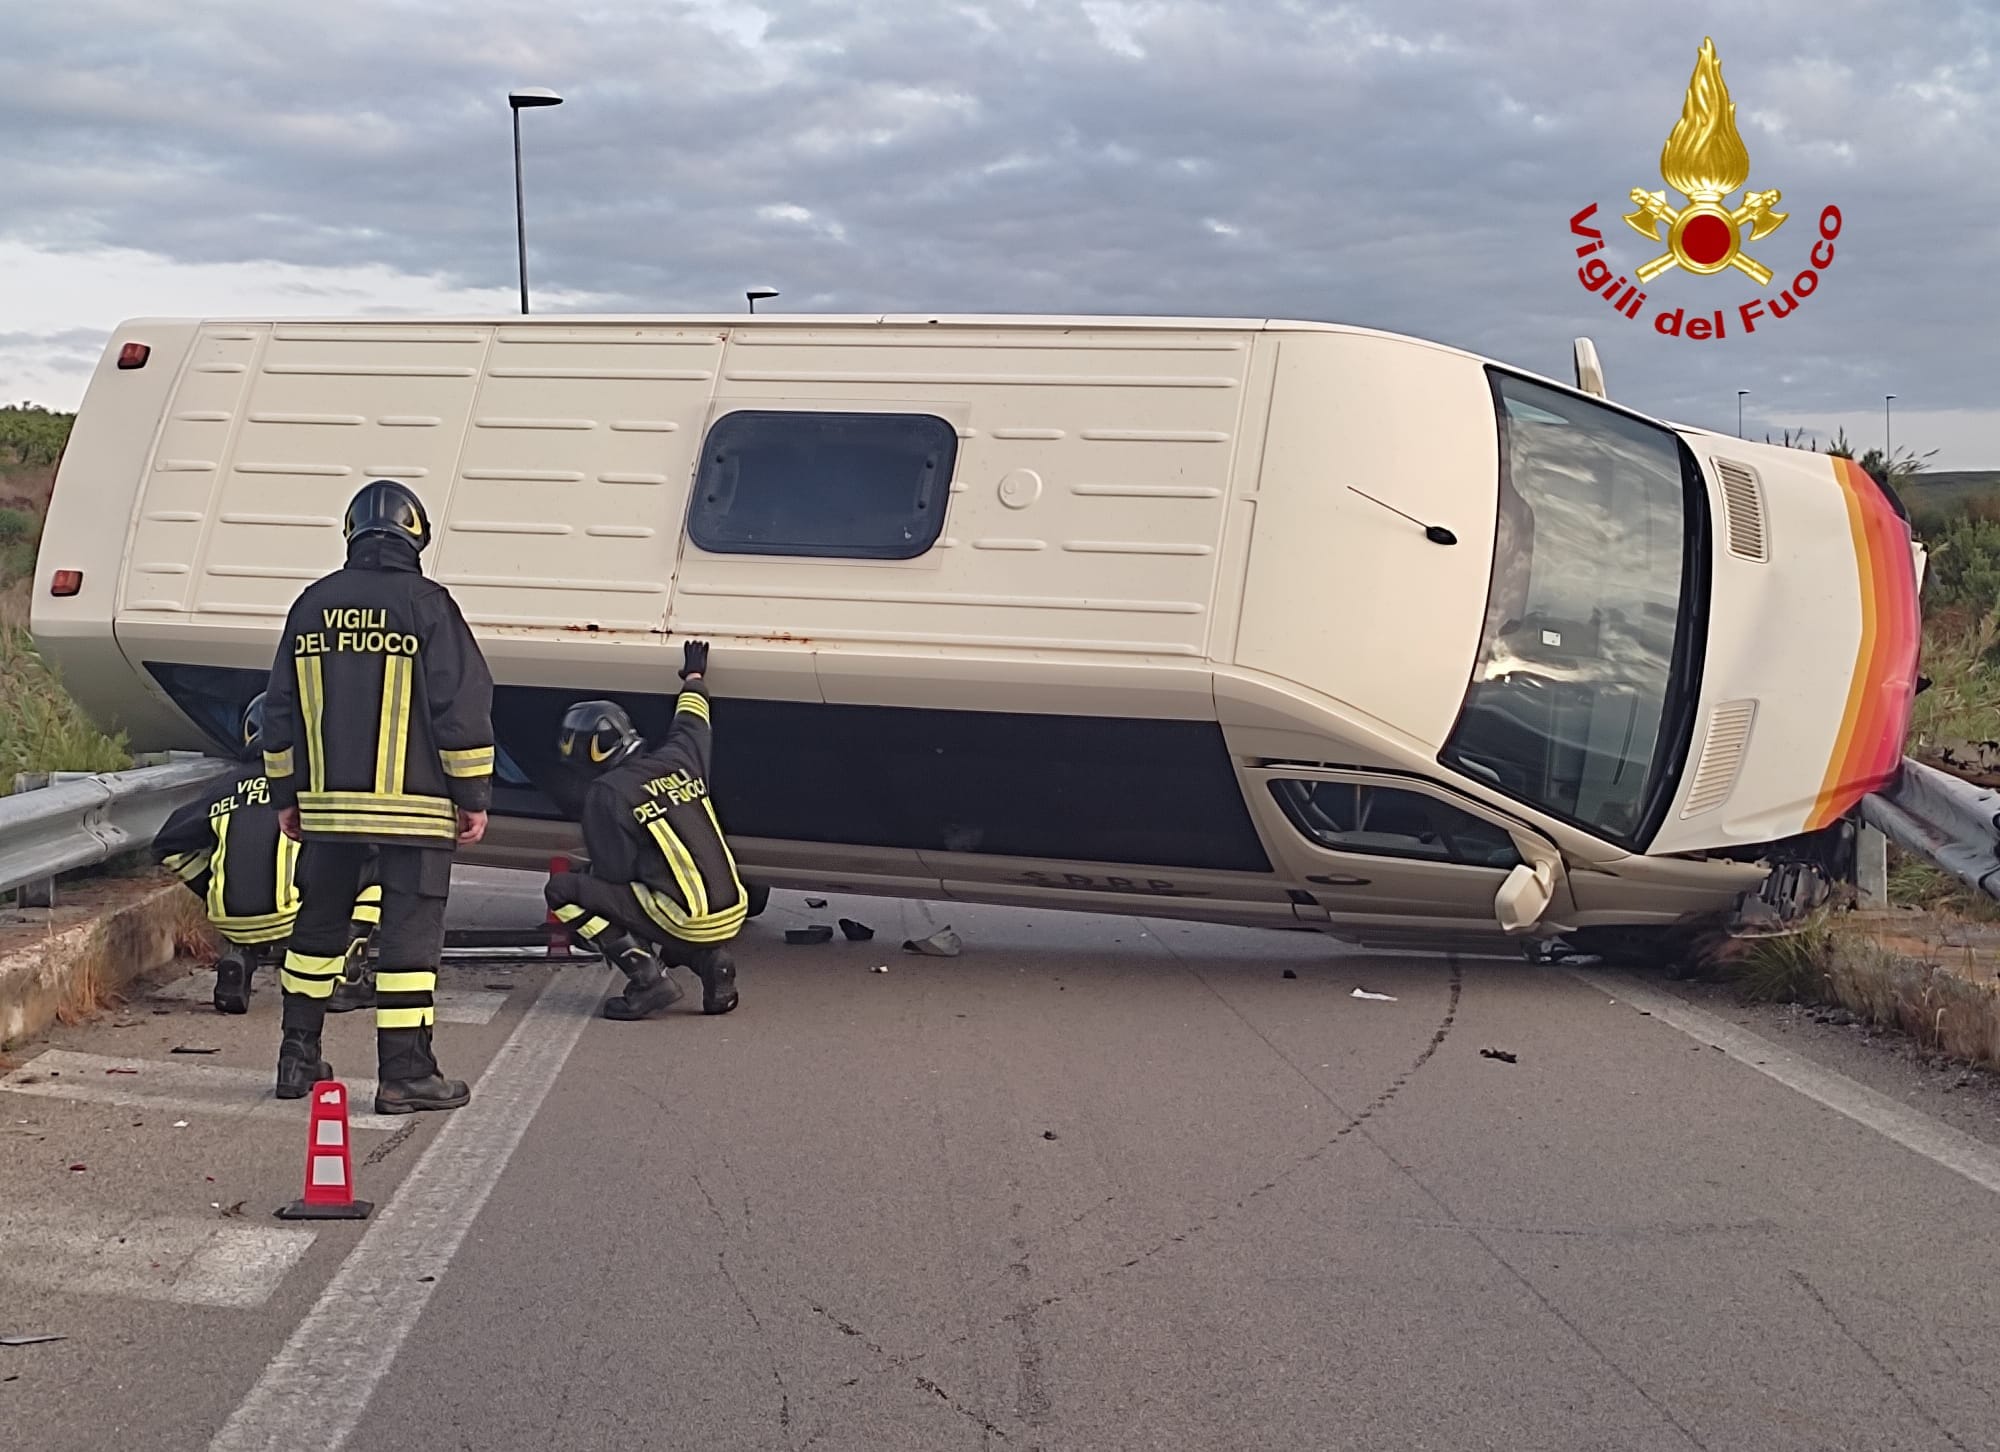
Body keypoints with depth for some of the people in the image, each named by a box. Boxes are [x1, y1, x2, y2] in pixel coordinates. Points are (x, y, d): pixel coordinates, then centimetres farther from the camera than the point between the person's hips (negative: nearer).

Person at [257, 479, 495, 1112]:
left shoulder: (312, 606, 9)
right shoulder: (427, 605, -6)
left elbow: (281, 710, 13)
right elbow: (462, 707, -9)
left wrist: (287, 796, 20)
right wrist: (474, 797, -2)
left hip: (328, 801, 5)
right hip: (411, 804, -5)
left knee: (319, 922, 16)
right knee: (410, 929, -1)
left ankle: (299, 1057, 23)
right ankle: (405, 1073, -2)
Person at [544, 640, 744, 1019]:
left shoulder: (607, 793, -10)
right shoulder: (678, 759, 8)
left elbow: (613, 872, -8)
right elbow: (691, 722, 31)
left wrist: (584, 879, 15)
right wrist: (694, 677, 51)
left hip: (686, 922, -8)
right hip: (732, 914, 8)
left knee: (561, 891, -1)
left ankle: (646, 977, -7)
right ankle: (710, 961, 13)